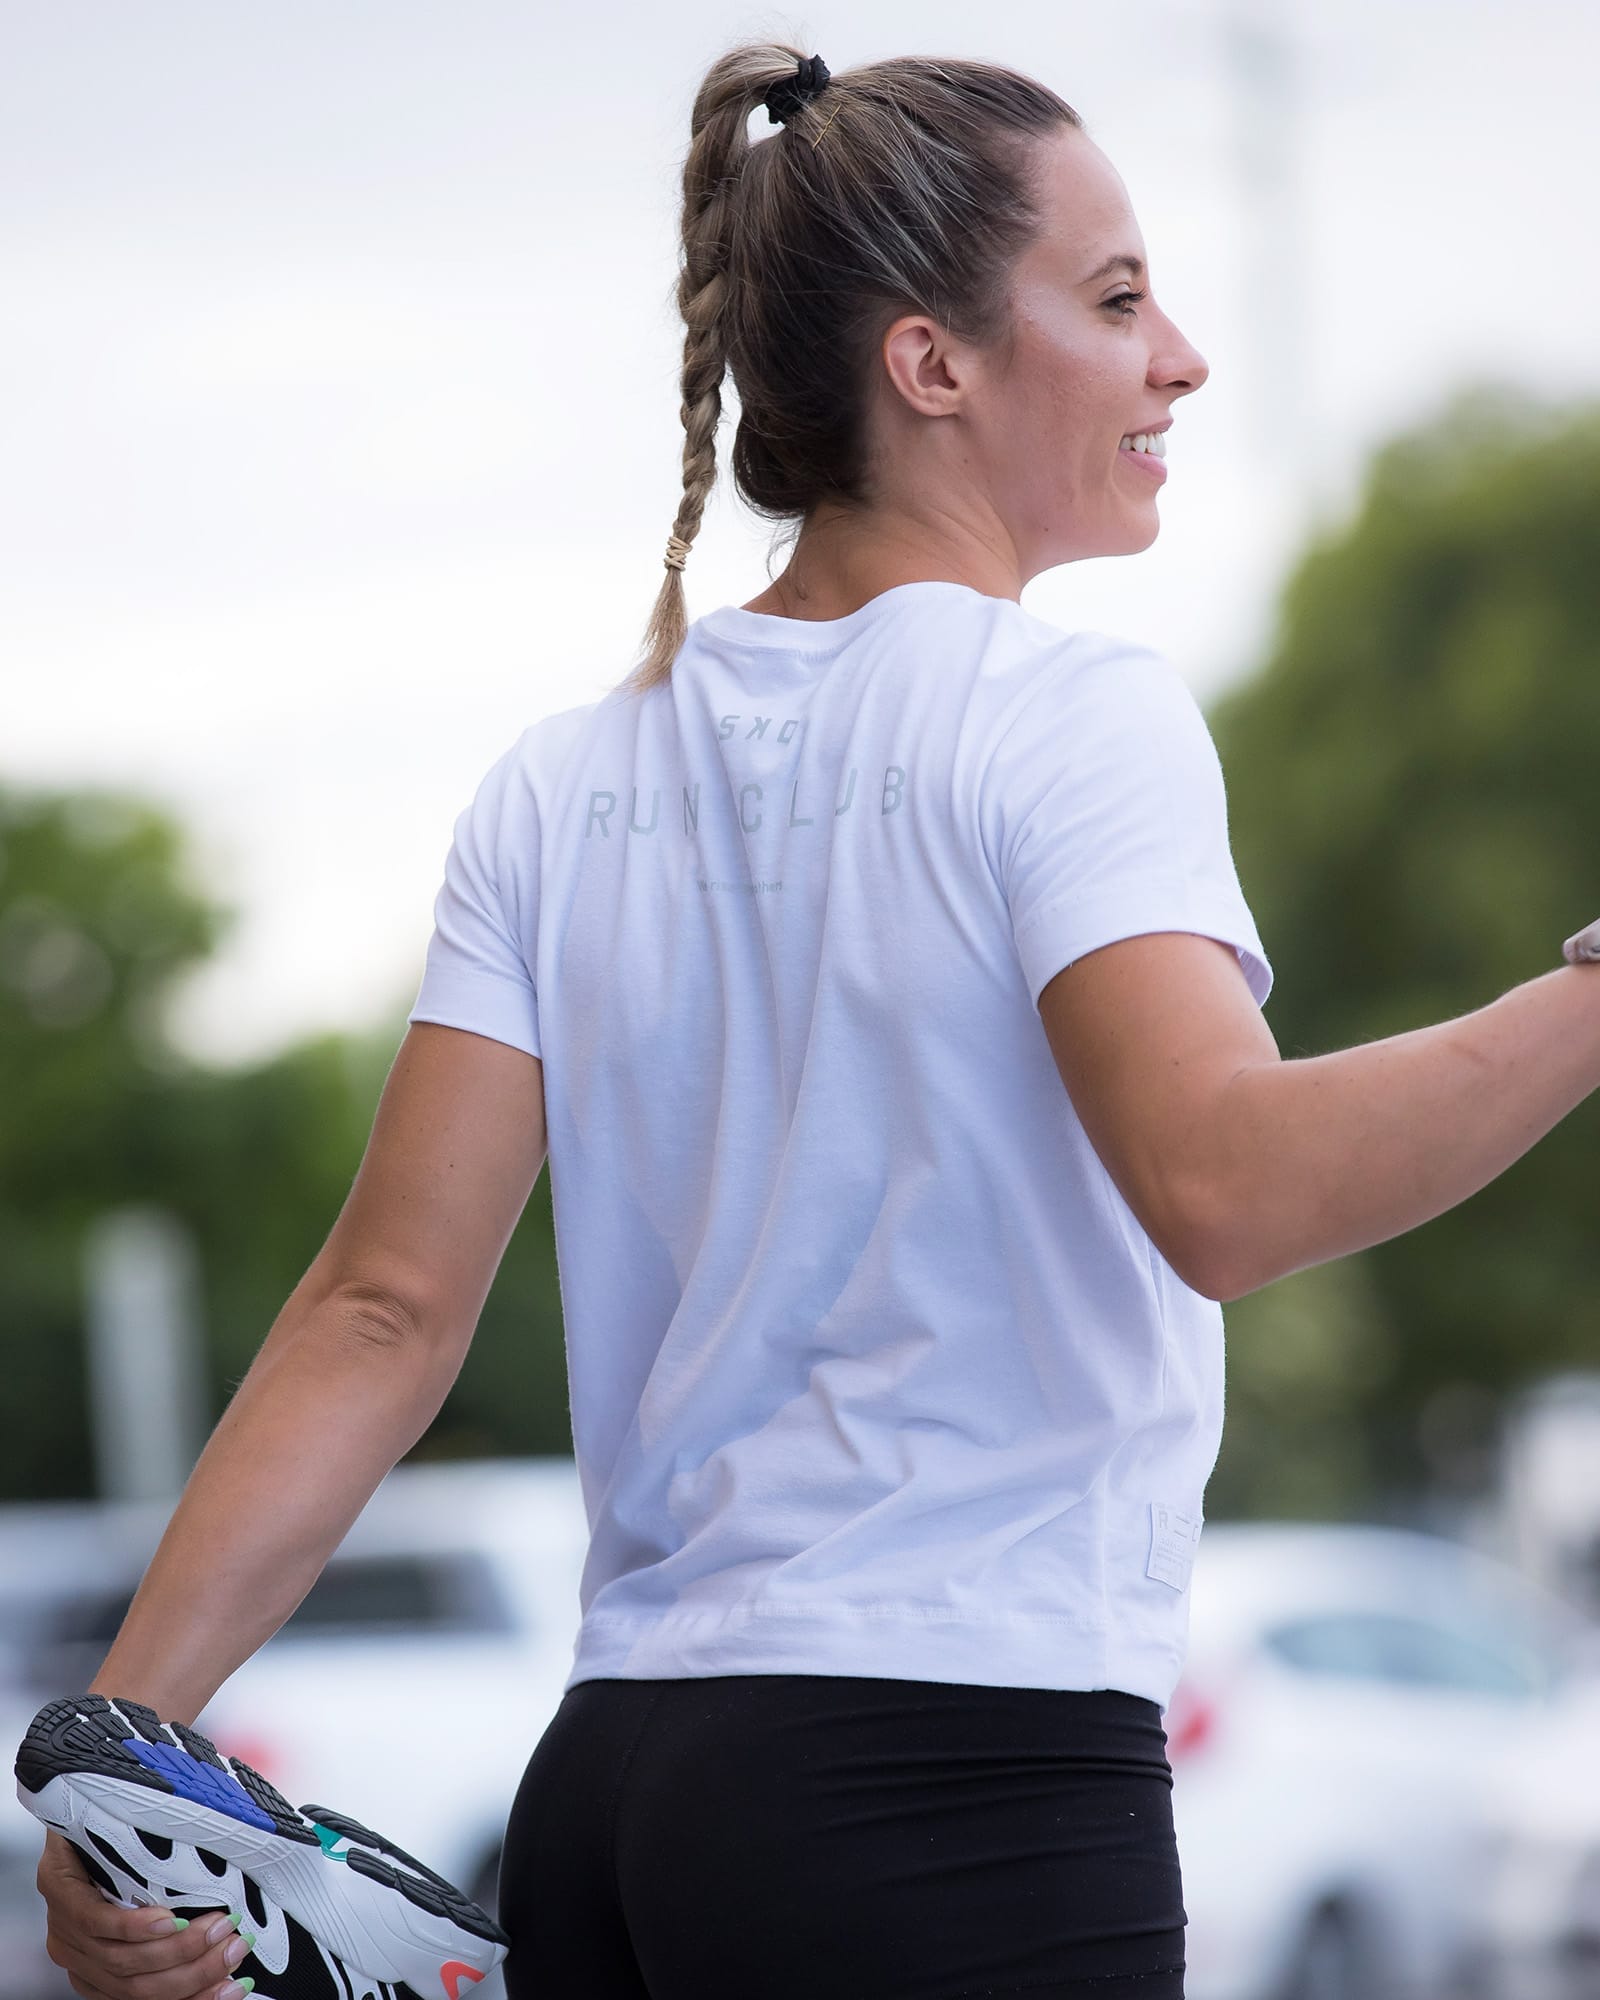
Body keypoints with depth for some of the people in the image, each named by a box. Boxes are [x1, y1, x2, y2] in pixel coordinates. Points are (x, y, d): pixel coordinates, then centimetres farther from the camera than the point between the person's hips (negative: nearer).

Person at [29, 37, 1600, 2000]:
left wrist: (122, 1726, 0)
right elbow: (1223, 1185, -25)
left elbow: (387, 1307, 2)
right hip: (968, 1800, -7)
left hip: (607, 1781, 7)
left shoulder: (561, 790, 10)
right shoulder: (1072, 719, -7)